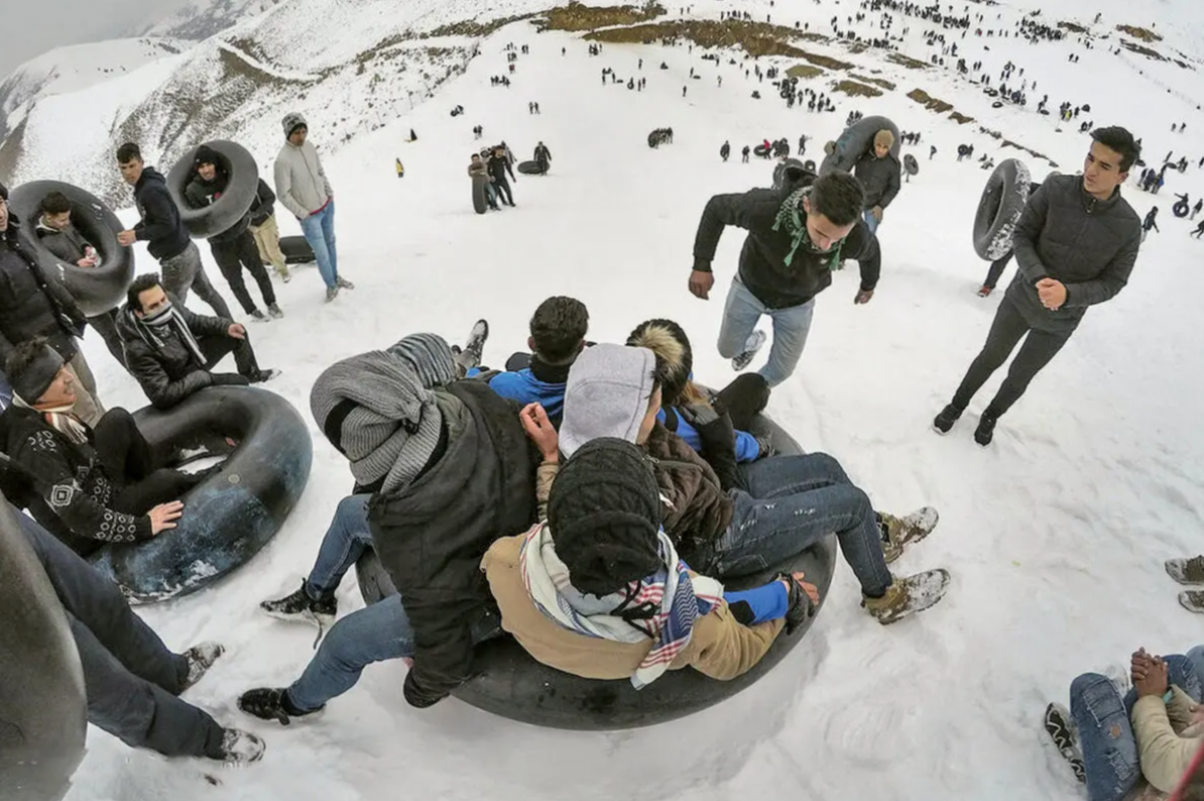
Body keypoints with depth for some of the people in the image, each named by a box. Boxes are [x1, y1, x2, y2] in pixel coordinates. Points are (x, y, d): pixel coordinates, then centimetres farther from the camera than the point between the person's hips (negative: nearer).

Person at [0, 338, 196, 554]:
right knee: (164, 481, -17)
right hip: (85, 532, -8)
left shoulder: (41, 412, -7)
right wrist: (142, 526, -29)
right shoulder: (36, 443, -32)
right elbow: (75, 512, -33)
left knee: (118, 420, 0)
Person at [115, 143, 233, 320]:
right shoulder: (143, 186, 9)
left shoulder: (151, 190, -21)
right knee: (208, 292, 22)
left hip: (176, 258, -10)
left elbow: (168, 225, -24)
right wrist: (132, 231, 5)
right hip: (186, 250, 10)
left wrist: (137, 236, -20)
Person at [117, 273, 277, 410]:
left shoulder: (170, 308, -20)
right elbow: (161, 397, -34)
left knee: (237, 335, 7)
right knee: (240, 384, -23)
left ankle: (252, 374, 31)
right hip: (181, 388, -7)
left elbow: (195, 321, 4)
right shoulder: (138, 349, -36)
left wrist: (226, 327, -10)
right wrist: (202, 377, -28)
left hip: (193, 355, 7)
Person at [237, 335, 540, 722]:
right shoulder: (467, 397, -31)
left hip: (482, 600, -7)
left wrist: (425, 688, -6)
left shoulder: (414, 540, -44)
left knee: (345, 642, 7)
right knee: (351, 512, 19)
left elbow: (444, 639, -28)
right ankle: (315, 597, 51)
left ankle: (296, 702, 46)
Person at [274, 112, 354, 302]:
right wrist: (303, 214, -13)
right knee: (322, 253, 2)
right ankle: (331, 285, 24)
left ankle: (336, 277, 40)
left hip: (327, 206, 6)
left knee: (330, 242, 20)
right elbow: (283, 194, -18)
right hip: (310, 215, -6)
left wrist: (330, 194, 8)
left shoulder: (309, 146, -4)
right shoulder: (283, 160, -23)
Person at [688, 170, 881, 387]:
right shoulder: (767, 207, -43)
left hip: (797, 302, 1)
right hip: (750, 288, -1)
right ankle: (751, 342, 56)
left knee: (782, 370, 13)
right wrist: (702, 264, -25)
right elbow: (717, 207, -23)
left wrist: (868, 285, 14)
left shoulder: (857, 237, -34)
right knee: (728, 349, 19)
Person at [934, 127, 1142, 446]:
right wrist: (1037, 278, -29)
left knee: (1019, 377, 16)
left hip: (1060, 321, 0)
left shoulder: (1128, 225, -18)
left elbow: (1112, 283, -12)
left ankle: (991, 416, 43)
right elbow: (1021, 235, -13)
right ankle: (957, 405, 41)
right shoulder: (1056, 189, -20)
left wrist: (1067, 294, -31)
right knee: (991, 357, 17)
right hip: (1021, 298, 0)